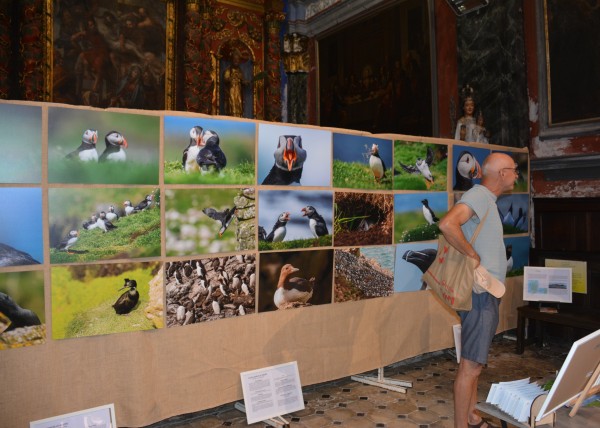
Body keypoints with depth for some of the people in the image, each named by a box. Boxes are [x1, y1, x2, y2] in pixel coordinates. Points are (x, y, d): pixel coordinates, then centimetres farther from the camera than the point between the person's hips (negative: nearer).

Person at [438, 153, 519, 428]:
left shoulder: (488, 199, 16)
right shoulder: (479, 195, -15)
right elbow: (447, 224, -32)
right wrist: (473, 256, -23)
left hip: (487, 293, 10)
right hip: (479, 293, -10)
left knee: (474, 362, 17)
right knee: (471, 365, -4)